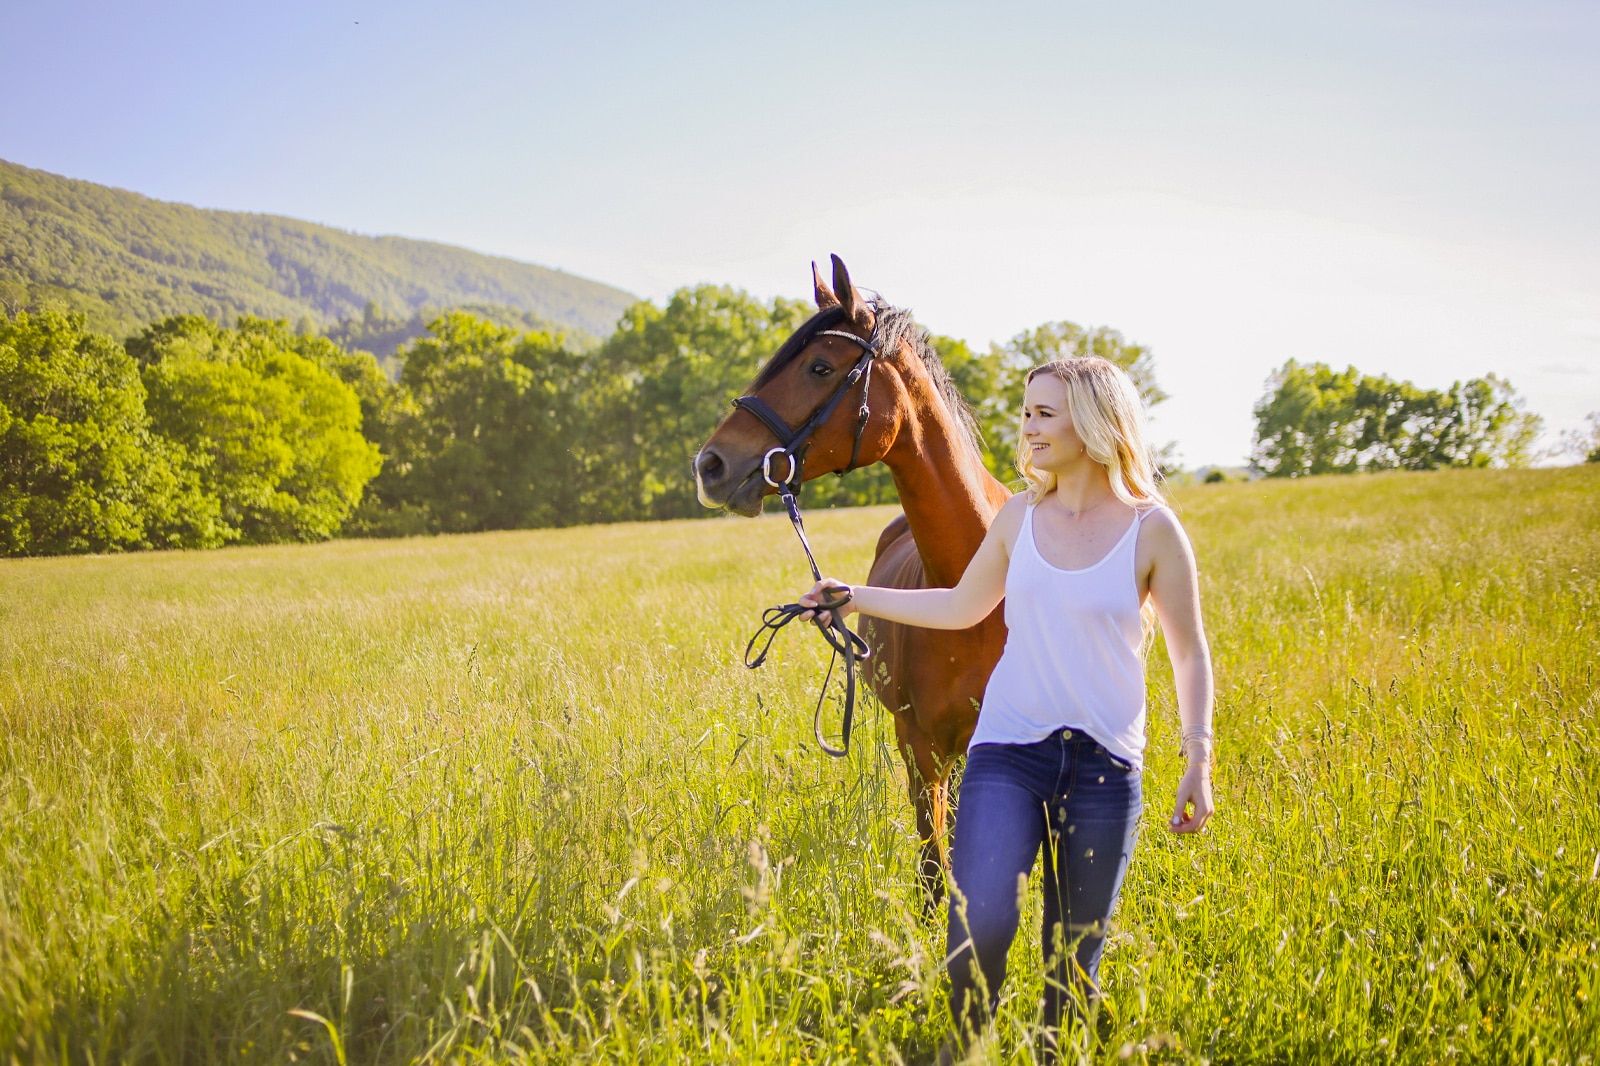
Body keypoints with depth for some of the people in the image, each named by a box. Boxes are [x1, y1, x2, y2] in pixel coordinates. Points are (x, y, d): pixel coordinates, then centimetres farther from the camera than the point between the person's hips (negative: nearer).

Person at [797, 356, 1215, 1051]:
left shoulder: (1152, 530, -3)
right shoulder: (1020, 518, 6)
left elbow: (1190, 655, 2)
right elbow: (963, 608, 20)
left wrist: (1198, 761, -5)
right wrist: (857, 597, 14)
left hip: (1104, 765, -1)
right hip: (1008, 751, 2)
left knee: (1075, 955, 7)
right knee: (978, 928, -15)